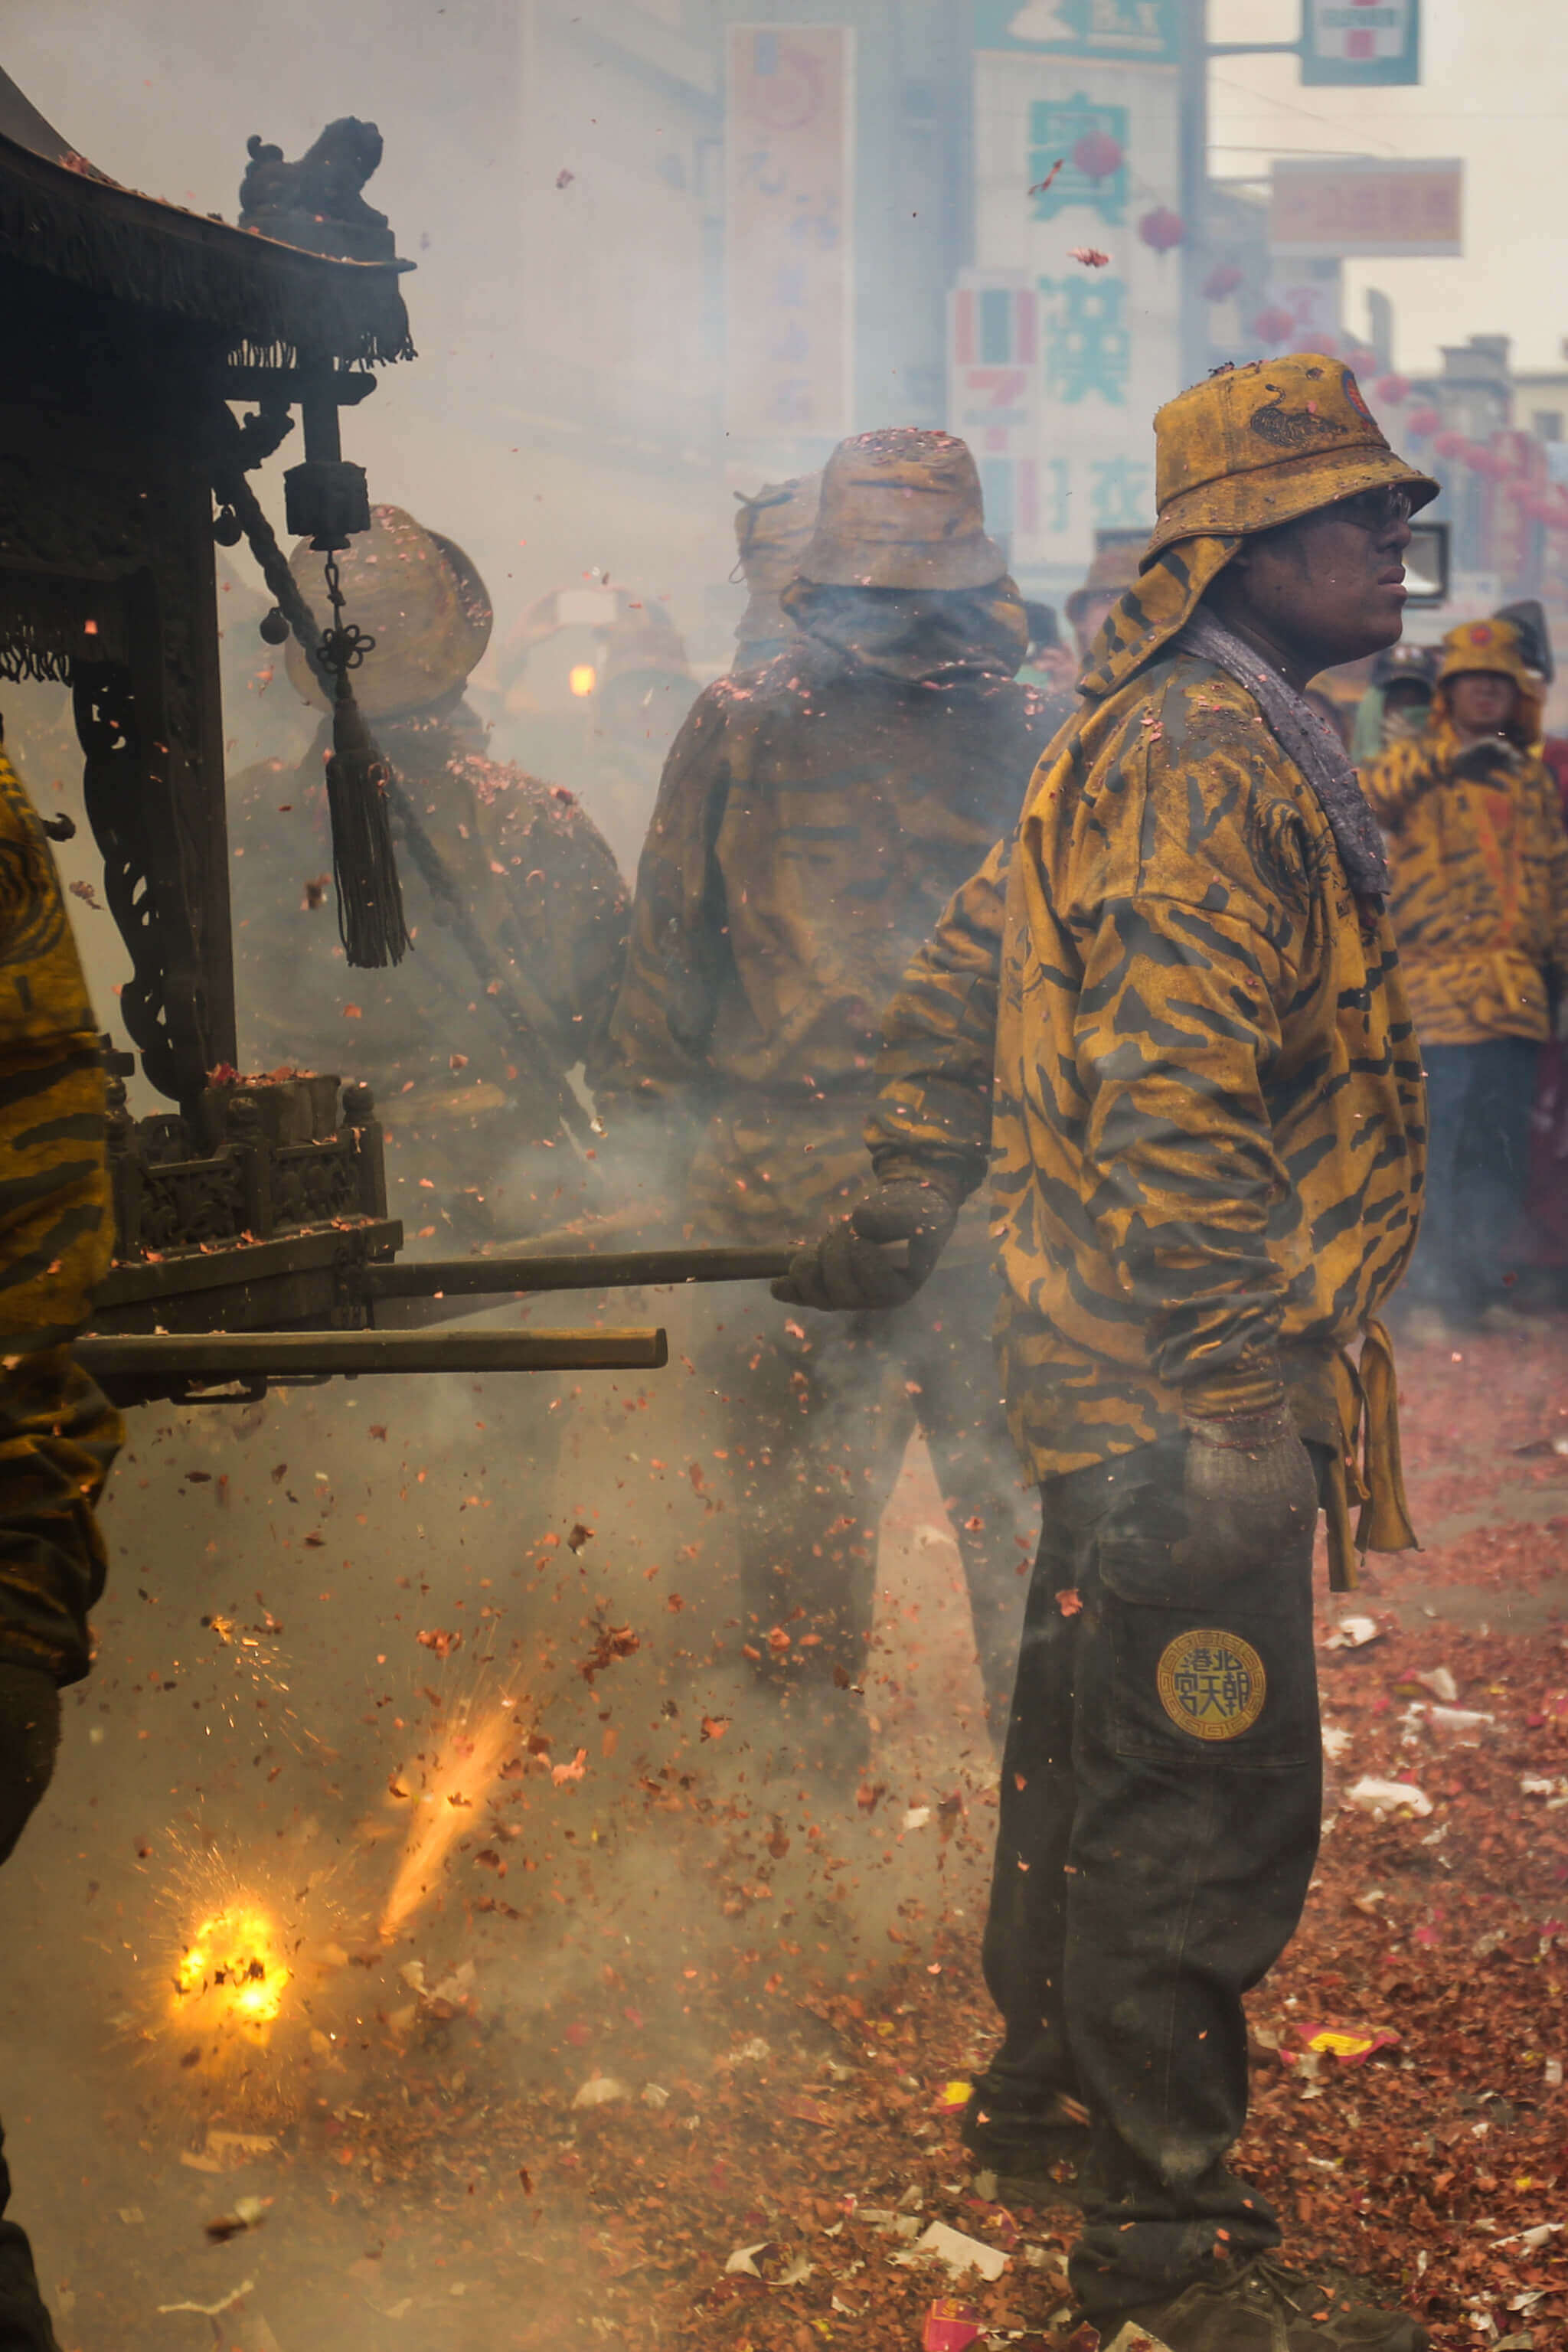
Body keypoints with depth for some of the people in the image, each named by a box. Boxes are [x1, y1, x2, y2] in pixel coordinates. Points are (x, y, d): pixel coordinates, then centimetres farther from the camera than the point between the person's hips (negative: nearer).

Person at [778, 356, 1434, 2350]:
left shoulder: (1145, 736, 16)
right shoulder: (1211, 757, -18)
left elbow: (952, 989, 20)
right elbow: (1177, 1103, -25)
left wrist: (903, 1216, 23)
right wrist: (1230, 1400, -26)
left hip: (1106, 1365, 11)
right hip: (1187, 1392, -11)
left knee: (1100, 1753, 22)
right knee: (1207, 1803, -3)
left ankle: (1048, 2102, 37)